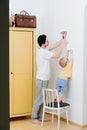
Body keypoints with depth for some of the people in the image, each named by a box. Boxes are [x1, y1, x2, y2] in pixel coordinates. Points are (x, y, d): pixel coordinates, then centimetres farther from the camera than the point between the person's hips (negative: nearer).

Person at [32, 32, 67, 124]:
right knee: (39, 99, -1)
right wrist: (63, 44, -13)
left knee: (42, 98, 15)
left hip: (44, 79, 10)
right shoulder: (43, 52, -21)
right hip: (42, 79, -10)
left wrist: (63, 38, 13)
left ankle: (39, 116, 23)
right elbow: (57, 55, -21)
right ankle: (34, 118, 9)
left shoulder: (42, 50, 9)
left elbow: (54, 46, 16)